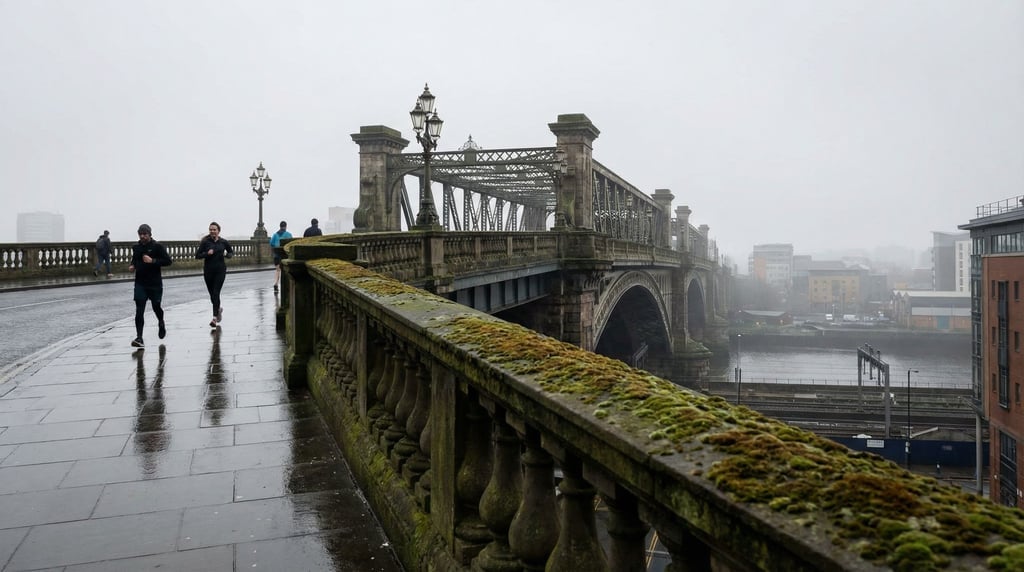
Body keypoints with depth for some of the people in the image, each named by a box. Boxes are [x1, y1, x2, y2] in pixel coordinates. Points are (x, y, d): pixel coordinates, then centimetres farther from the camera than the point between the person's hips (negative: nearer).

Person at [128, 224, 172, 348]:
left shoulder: (157, 246, -6)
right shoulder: (136, 247, 8)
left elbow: (168, 261, -10)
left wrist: (153, 261, -22)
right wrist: (132, 266, 5)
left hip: (155, 283, -3)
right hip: (140, 284, 3)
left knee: (156, 307, 11)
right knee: (139, 311, -7)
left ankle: (161, 324, 44)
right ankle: (139, 338, -9)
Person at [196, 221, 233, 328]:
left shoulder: (224, 242, 0)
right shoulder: (205, 242, -2)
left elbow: (232, 252, 15)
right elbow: (197, 255, -3)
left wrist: (227, 254, -7)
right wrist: (207, 253, -19)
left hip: (220, 270, -2)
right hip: (208, 271, 2)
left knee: (216, 293, -10)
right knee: (211, 293, 12)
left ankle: (215, 318, -9)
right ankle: (219, 309, 41)